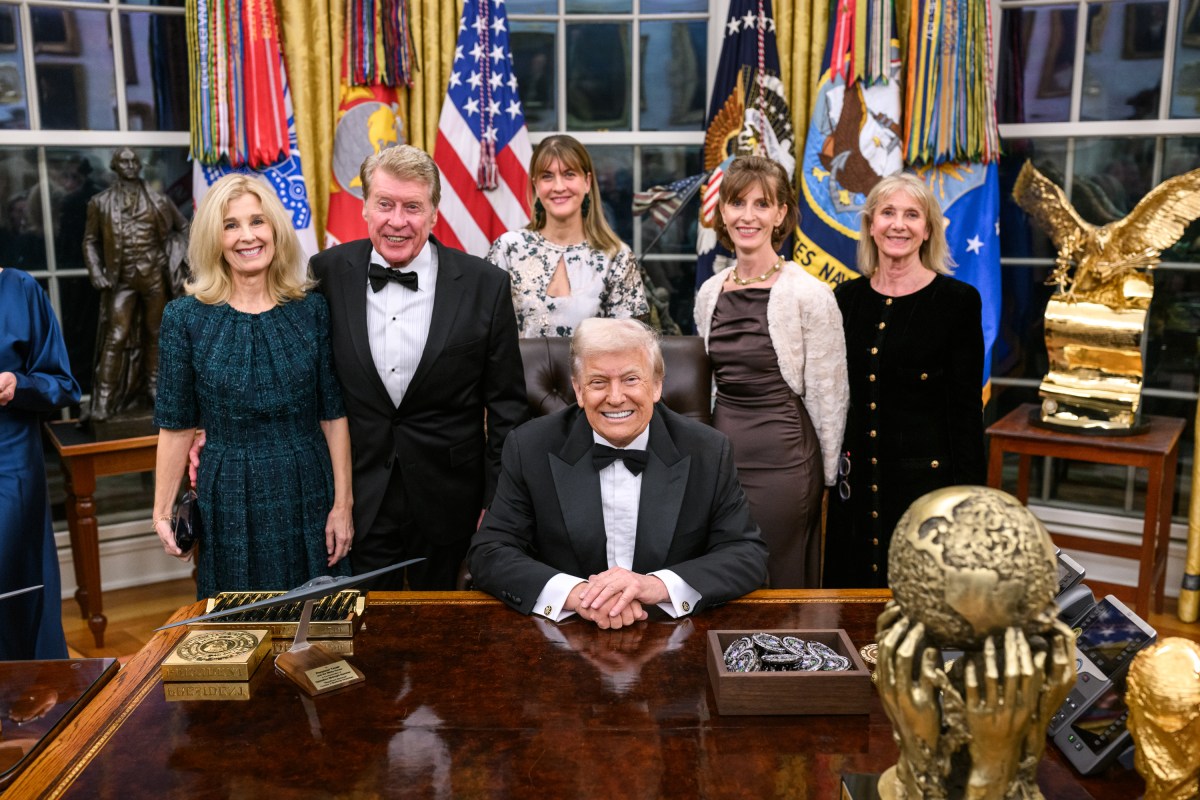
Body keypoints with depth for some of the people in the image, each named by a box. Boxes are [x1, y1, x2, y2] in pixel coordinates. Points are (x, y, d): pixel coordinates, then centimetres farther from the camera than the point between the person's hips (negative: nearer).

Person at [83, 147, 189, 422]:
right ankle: (103, 403, -9)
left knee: (155, 333, 10)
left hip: (155, 276, 1)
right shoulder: (101, 203, 4)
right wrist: (96, 273, -3)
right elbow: (91, 241, 9)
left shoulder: (158, 201, 4)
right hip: (122, 279, -1)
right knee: (116, 338, -9)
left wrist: (174, 259, 5)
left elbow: (182, 227, 15)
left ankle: (154, 387, 24)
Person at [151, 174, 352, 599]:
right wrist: (163, 511, -1)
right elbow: (176, 425, 1)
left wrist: (342, 503, -3)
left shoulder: (311, 308, -1)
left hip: (308, 493, 1)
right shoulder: (186, 317, -4)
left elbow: (333, 413, 0)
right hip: (230, 499, -1)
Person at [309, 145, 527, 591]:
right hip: (358, 497, 1)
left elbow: (506, 404, -3)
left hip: (448, 503, 0)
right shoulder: (328, 274, -4)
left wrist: (498, 503, -3)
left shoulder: (485, 285, -8)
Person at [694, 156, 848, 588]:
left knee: (783, 586, 7)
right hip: (722, 450, 6)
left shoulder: (810, 294, -11)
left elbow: (828, 395, -7)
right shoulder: (709, 293, 6)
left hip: (782, 455, -5)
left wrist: (826, 475, -2)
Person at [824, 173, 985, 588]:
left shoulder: (959, 301, -7)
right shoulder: (847, 297, 5)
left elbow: (967, 409, -7)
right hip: (857, 482, 4)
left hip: (927, 480, -4)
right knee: (854, 585, 14)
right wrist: (833, 470, 8)